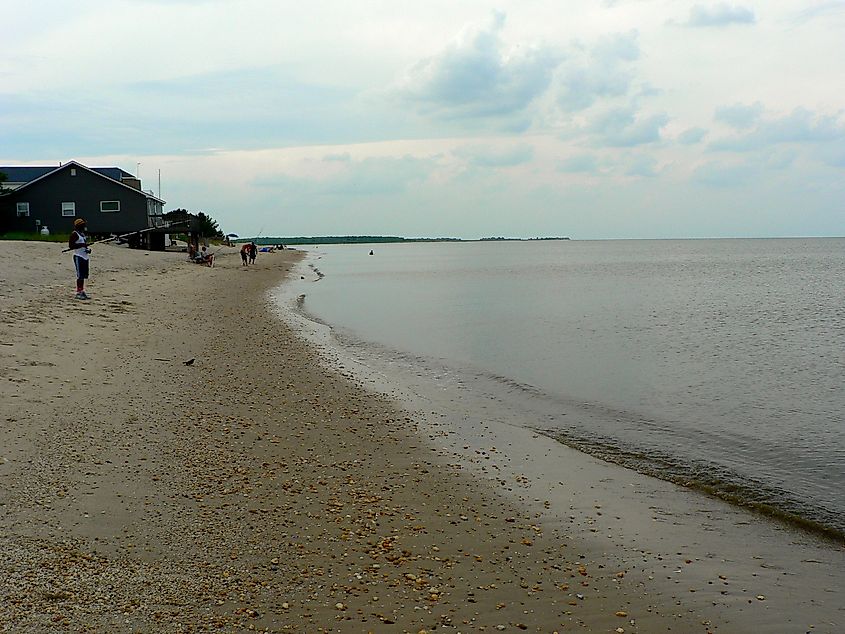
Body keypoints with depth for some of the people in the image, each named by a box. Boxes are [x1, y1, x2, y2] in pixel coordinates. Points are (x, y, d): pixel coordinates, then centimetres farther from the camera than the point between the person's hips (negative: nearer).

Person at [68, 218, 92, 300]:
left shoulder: (83, 233, 18)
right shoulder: (74, 234, -8)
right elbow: (70, 246, -15)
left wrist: (87, 249, 8)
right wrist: (82, 245, -21)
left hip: (85, 257, 9)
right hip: (78, 257, -9)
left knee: (83, 275, 10)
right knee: (80, 275, -9)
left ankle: (82, 291, 15)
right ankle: (78, 293, -6)